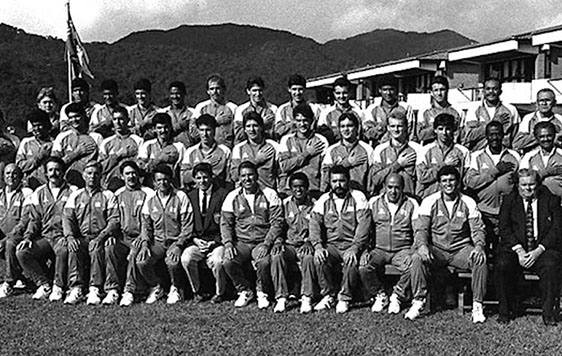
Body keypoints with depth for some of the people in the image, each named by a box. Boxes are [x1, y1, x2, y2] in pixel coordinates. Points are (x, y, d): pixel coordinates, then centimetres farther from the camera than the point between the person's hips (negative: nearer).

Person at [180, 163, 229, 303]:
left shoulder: (223, 195, -3)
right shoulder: (190, 196, 10)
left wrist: (214, 242, -14)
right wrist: (195, 239, -6)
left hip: (217, 241, -3)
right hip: (197, 241, 4)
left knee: (217, 261, -32)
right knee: (186, 258, -25)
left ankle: (220, 293, -2)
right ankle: (197, 291, -2)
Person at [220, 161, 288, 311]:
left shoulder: (269, 194, 2)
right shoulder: (232, 197, 8)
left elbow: (277, 222, -3)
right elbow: (225, 223, 6)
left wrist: (266, 244, -16)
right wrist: (228, 243, -11)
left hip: (264, 241, -2)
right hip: (242, 242, 3)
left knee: (264, 262, -33)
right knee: (228, 262, -26)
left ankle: (262, 292, 0)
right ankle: (244, 291, 3)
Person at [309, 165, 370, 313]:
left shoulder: (358, 197, 1)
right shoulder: (324, 200, 10)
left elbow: (364, 224, -10)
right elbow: (314, 223, 1)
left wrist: (354, 248, -23)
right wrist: (318, 246, -16)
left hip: (352, 244, -3)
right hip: (332, 245, 3)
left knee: (352, 261, -33)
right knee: (319, 259, -27)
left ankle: (344, 298, -12)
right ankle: (328, 295, -7)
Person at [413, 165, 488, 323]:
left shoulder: (468, 203, 5)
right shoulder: (429, 202, 3)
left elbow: (478, 230, 1)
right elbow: (421, 229, -3)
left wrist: (479, 246, -22)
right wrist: (422, 246, -25)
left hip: (461, 249, 0)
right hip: (436, 249, 0)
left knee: (481, 261, -29)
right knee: (417, 258, -30)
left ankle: (477, 305, -17)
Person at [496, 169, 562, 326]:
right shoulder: (509, 201, 11)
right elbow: (504, 228, 1)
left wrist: (539, 250, -14)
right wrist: (519, 250, -14)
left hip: (542, 249, -1)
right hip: (514, 248, 1)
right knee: (502, 264, -28)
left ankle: (549, 312, -19)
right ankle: (506, 311, -12)